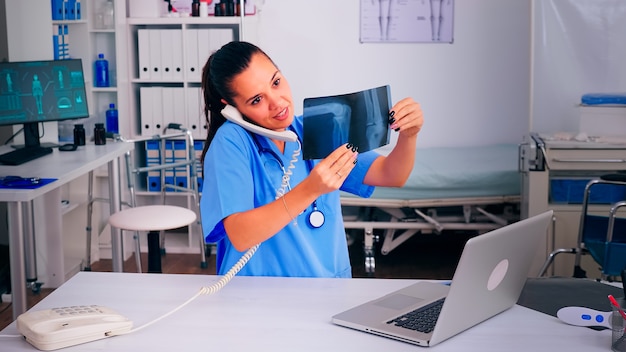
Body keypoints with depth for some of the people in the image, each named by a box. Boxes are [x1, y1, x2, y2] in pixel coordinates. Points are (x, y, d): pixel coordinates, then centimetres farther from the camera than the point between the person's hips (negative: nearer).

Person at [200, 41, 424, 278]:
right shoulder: (231, 141, -11)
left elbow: (391, 175, 3)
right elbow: (239, 236, -21)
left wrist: (408, 135, -17)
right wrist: (310, 189, -30)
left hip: (331, 277, 5)